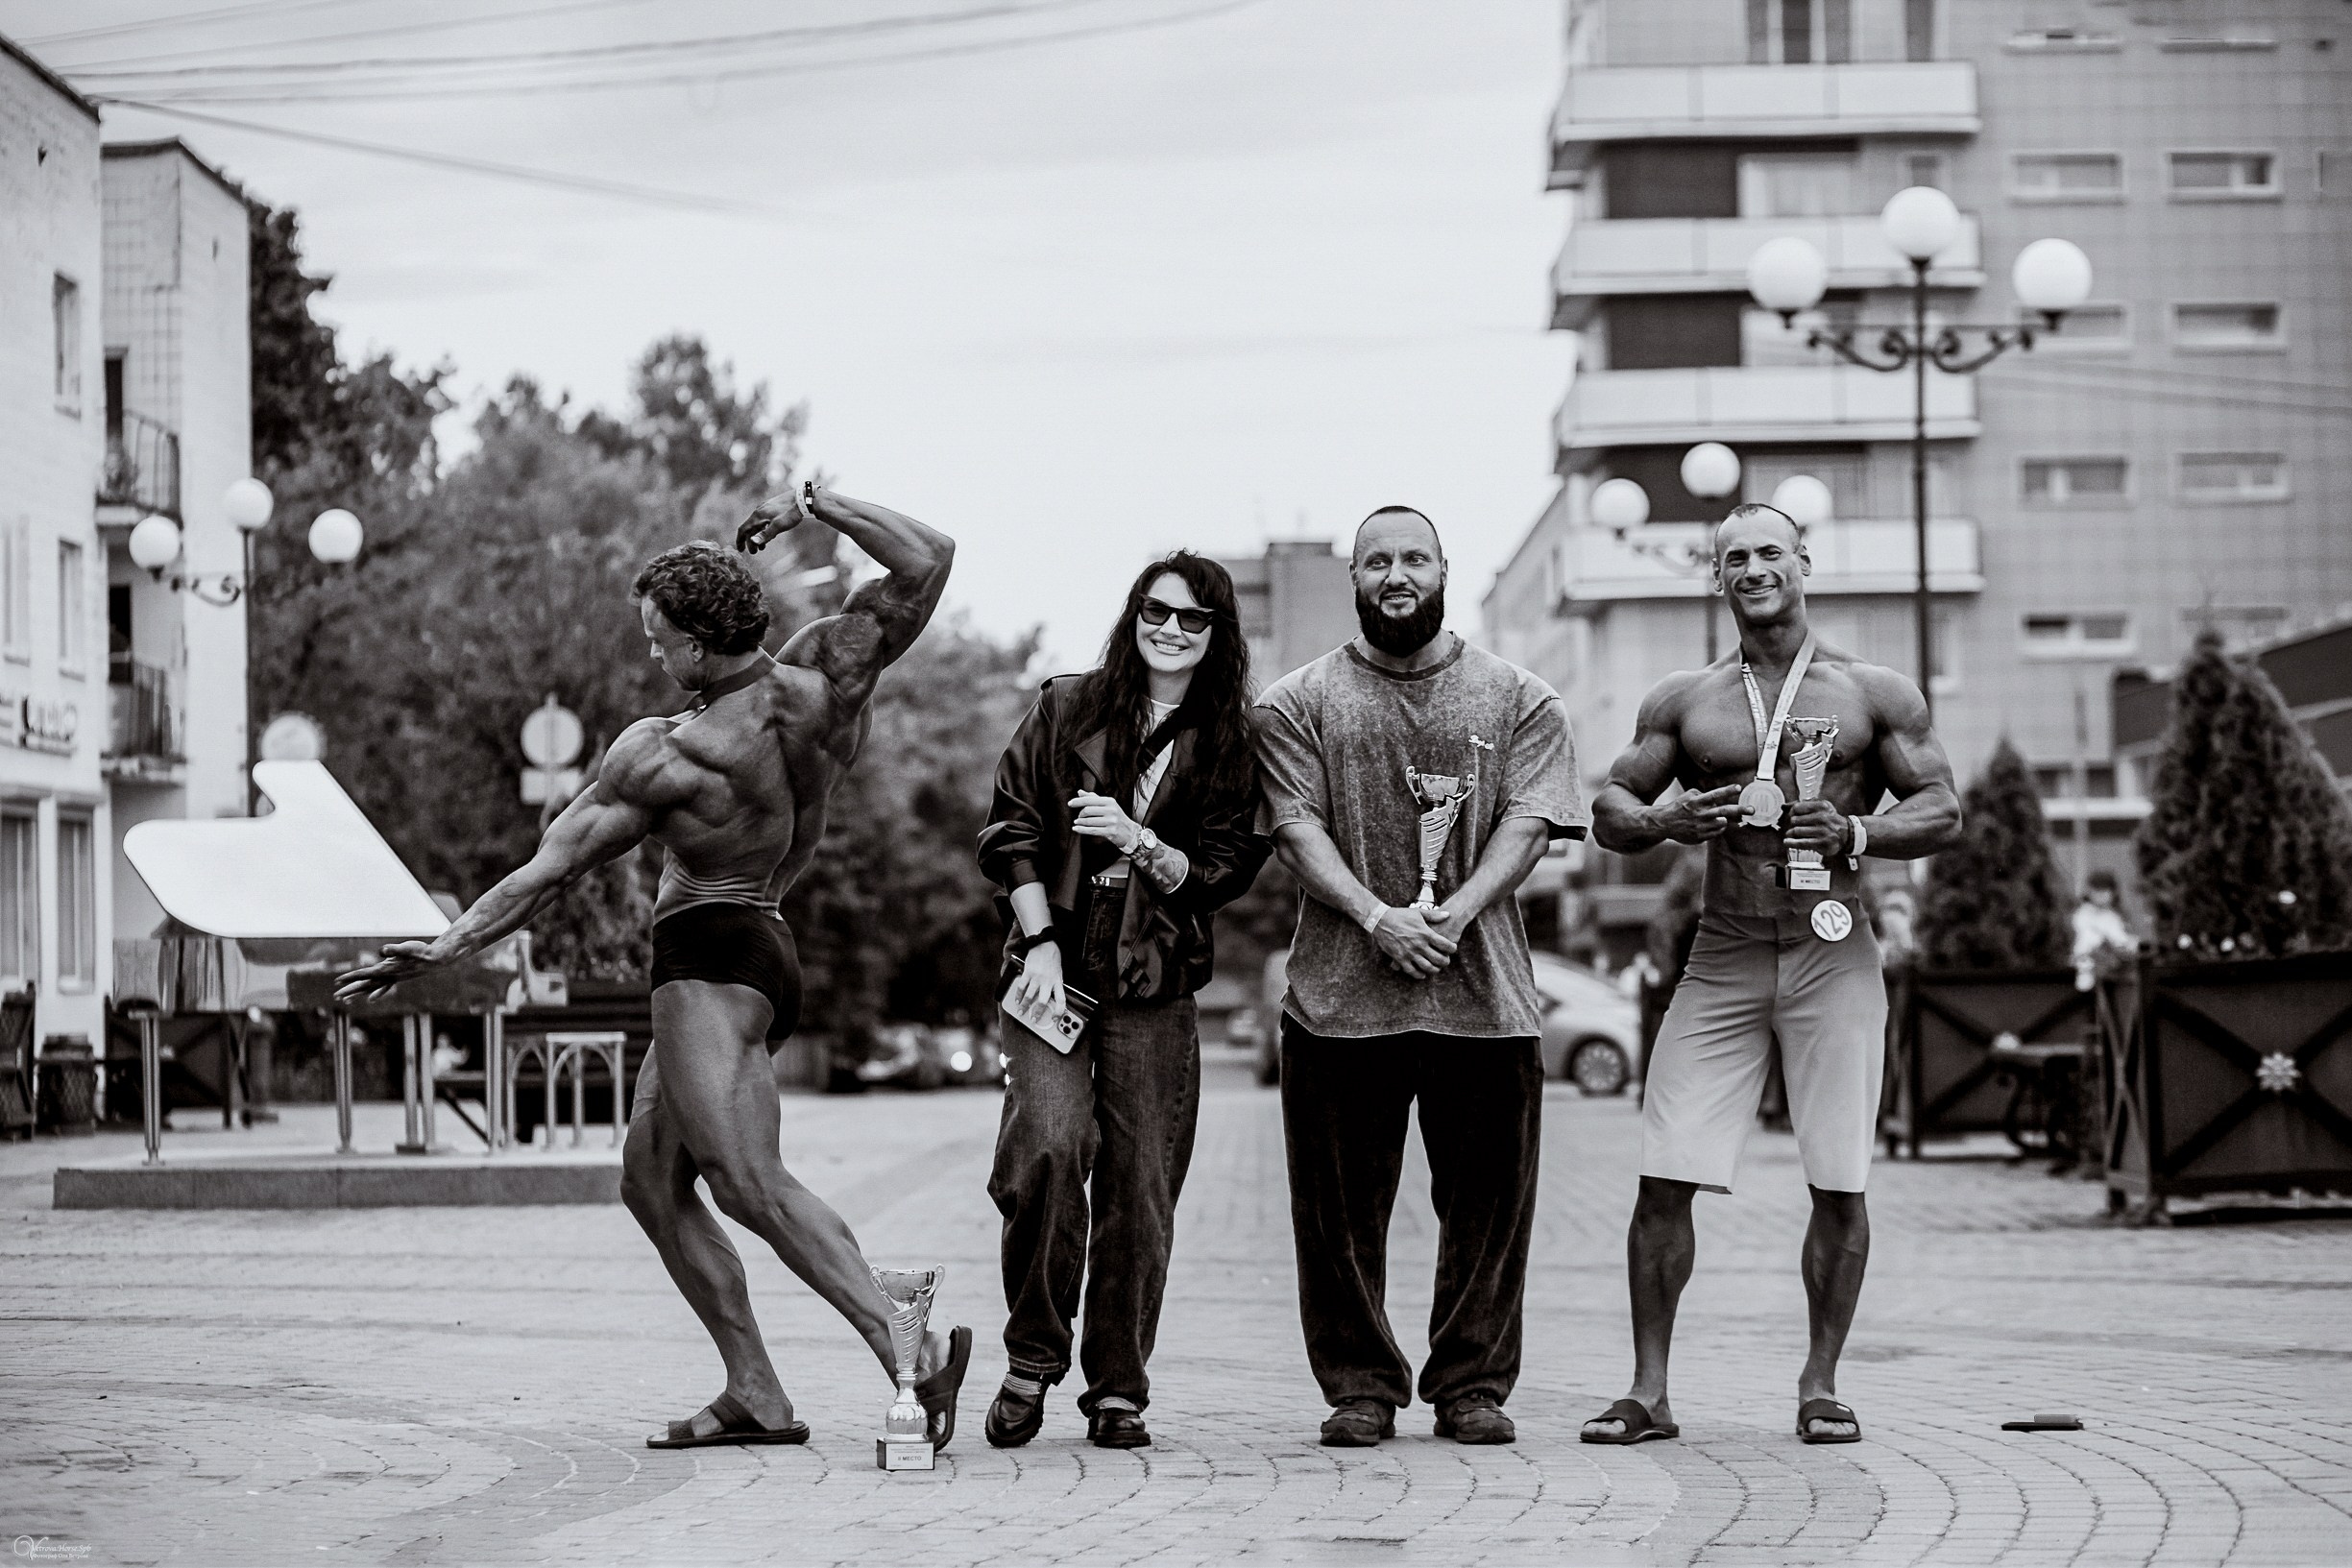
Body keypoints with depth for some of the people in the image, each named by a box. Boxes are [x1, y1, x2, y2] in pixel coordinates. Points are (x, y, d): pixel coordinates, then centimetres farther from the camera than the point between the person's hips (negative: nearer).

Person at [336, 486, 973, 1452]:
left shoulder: (661, 754, -13)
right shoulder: (827, 674, -1)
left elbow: (550, 871, -8)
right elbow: (928, 562, 7)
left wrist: (444, 948, -1)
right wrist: (817, 509, 8)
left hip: (708, 952, -9)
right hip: (766, 949, 9)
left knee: (750, 1183, -20)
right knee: (651, 1180, 14)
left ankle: (910, 1348, -35)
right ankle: (755, 1395, 8)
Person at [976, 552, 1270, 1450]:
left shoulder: (1230, 745, 7)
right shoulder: (1067, 710, 7)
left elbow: (1223, 873, 3)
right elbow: (1011, 831, 5)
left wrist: (1138, 842, -14)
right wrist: (1041, 943, -6)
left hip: (1156, 987, 1)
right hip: (1053, 970, -1)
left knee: (1139, 1187, 0)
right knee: (1047, 1147, -21)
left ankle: (1118, 1389, 12)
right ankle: (1031, 1362, -6)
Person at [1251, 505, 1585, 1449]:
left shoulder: (1518, 701, 11)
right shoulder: (1299, 702, 9)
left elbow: (1527, 823, 1)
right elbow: (1298, 827, -1)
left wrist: (1454, 912, -15)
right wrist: (1377, 918, -16)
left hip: (1485, 992, 1)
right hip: (1340, 996, 0)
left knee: (1486, 1201, 3)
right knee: (1342, 1204, 2)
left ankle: (1473, 1385, 13)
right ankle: (1360, 1387, 11)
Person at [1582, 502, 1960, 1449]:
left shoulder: (1875, 695, 6)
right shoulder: (1683, 703, 11)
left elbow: (1943, 811, 6)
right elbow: (1608, 810, 12)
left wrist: (1858, 831, -13)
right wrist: (1661, 821, -10)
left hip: (1833, 954, -1)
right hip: (1721, 958, 1)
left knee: (1837, 1183, -1)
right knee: (1663, 1177, -6)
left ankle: (1820, 1385, 11)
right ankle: (1648, 1391, 1)